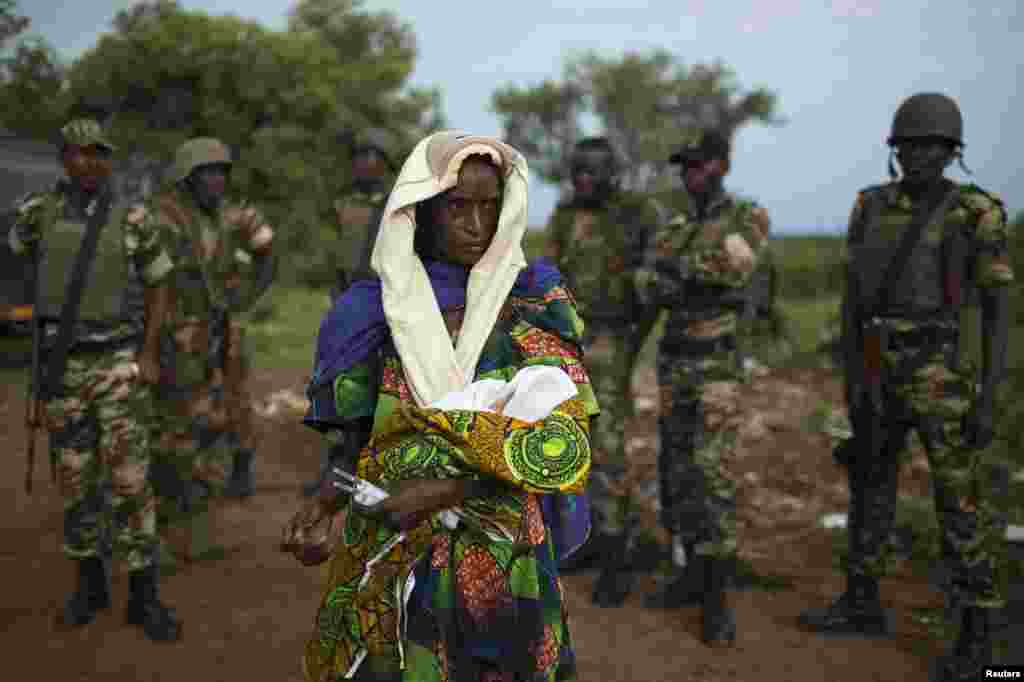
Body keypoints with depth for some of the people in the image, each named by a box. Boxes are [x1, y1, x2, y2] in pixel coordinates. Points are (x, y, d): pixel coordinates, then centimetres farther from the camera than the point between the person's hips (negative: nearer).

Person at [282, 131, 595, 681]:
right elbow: (359, 444, 3)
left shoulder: (535, 306, -5)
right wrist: (323, 508, -17)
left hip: (504, 563, 0)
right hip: (389, 563, 1)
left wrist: (443, 491, -22)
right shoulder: (376, 313, -2)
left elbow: (565, 448, -12)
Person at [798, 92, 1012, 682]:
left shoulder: (978, 214, -7)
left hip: (941, 374, -5)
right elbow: (852, 293, 8)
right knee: (871, 486, 13)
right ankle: (862, 605, 29)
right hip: (877, 372, 6)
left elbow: (999, 309, -7)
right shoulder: (872, 207, 7)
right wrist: (849, 375, 2)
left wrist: (988, 398, -12)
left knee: (961, 503, 0)